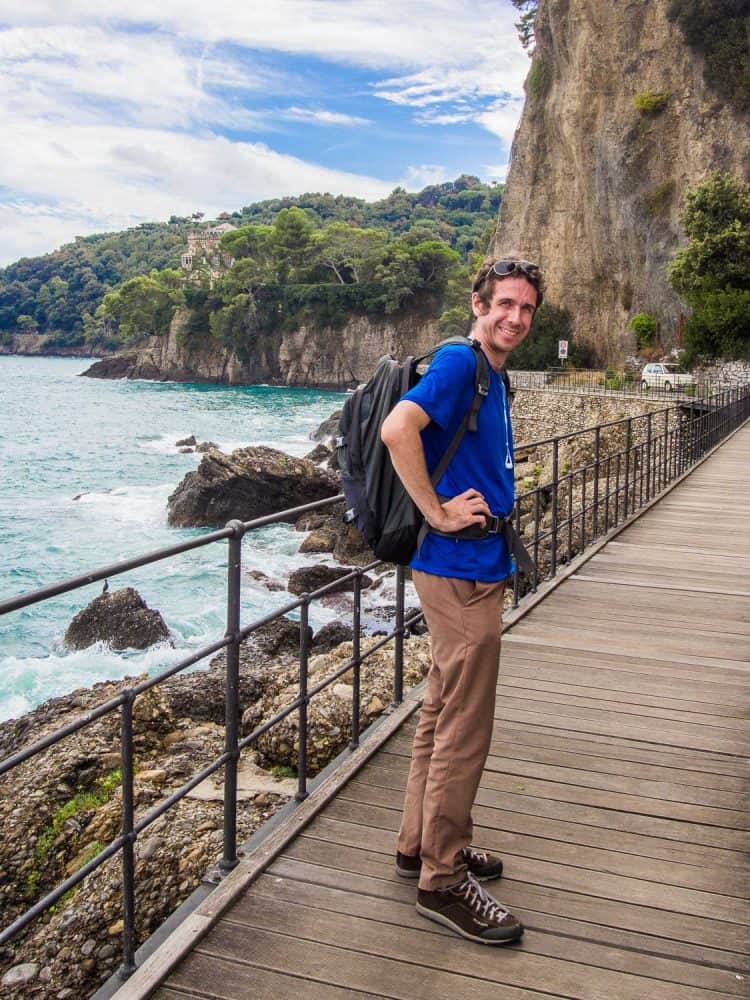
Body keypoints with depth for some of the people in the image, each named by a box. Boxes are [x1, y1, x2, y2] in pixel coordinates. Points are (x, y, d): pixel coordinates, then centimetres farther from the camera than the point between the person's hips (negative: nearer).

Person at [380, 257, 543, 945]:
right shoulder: (459, 362, -14)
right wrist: (439, 514, -23)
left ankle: (422, 844, 32)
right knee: (465, 730, -2)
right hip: (460, 571, -10)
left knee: (442, 714, 18)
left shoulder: (495, 378, 15)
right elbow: (397, 429, -30)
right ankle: (443, 881, 12)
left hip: (477, 567, 10)